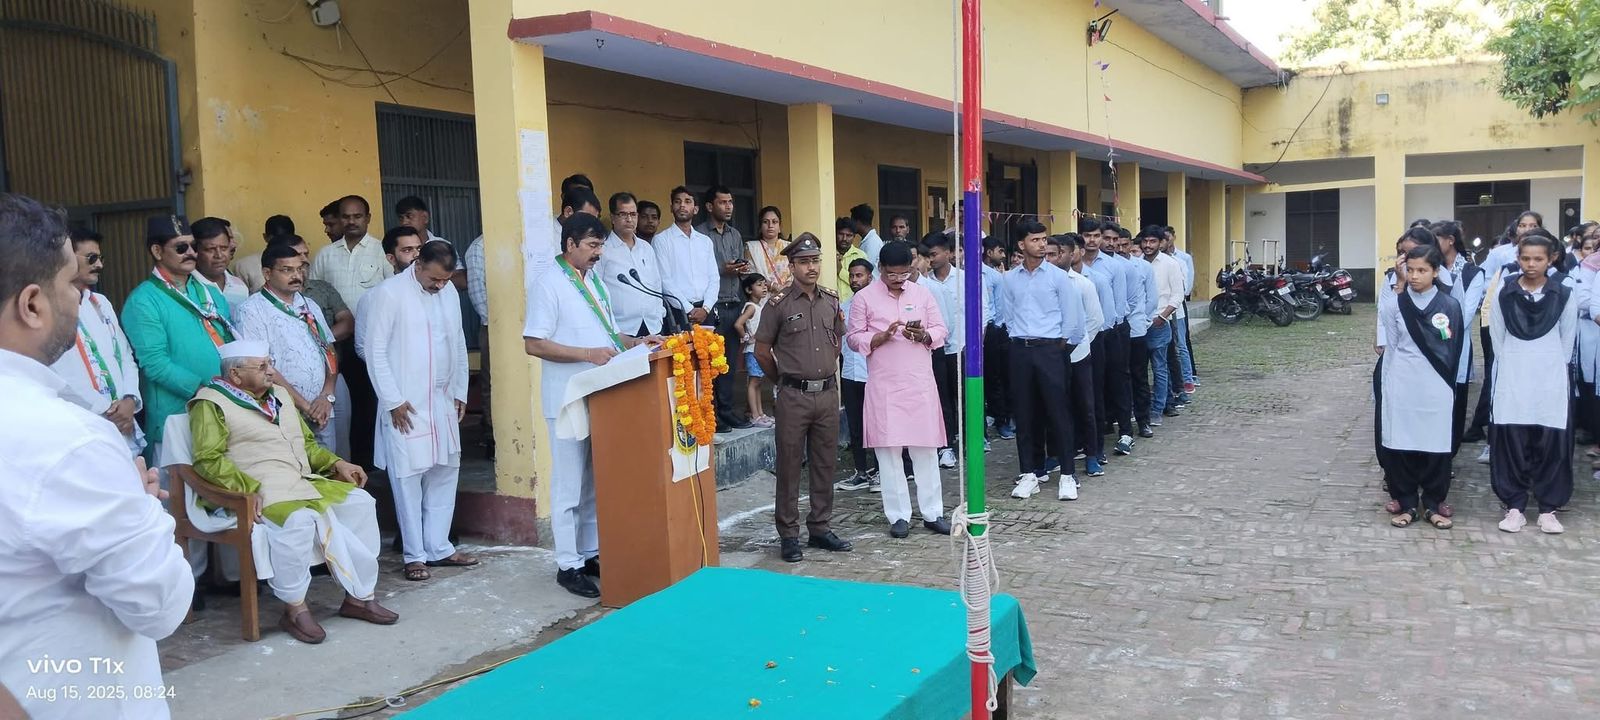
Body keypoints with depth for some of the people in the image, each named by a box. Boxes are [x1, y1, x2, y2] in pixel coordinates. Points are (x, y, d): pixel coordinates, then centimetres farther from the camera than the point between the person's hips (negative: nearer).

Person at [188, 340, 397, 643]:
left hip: (306, 481, 8)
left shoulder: (279, 394, 21)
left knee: (360, 502, -10)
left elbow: (307, 442, 27)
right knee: (299, 520, -36)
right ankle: (295, 609, -20)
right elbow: (208, 460, -12)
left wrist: (336, 463, 10)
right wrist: (249, 488, -24)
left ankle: (360, 595, -5)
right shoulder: (212, 403, -3)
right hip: (262, 492, -8)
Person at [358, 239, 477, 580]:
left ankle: (439, 548, 20)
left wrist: (460, 392, 12)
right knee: (409, 479, -2)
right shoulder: (389, 293, -9)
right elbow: (375, 351, -10)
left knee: (444, 475, 9)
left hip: (443, 401, 6)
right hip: (406, 405, -6)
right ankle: (415, 555, 8)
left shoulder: (449, 292, 9)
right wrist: (393, 401, -12)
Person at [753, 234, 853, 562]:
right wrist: (784, 380, 8)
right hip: (794, 397, -4)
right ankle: (788, 535, 11)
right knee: (789, 466, 2)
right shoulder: (779, 304, -6)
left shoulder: (832, 301, 7)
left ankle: (820, 528, 23)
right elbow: (762, 351, 0)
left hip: (828, 393, 5)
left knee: (825, 464, 11)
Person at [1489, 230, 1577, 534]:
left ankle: (1548, 507, 11)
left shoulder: (1564, 293, -2)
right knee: (1510, 441, -1)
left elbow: (1568, 339, 7)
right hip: (1512, 380, 0)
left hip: (1551, 380, 0)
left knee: (1551, 443, 0)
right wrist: (1512, 364, 7)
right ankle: (1514, 505, 8)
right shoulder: (1504, 293, -1)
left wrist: (1552, 365, 8)